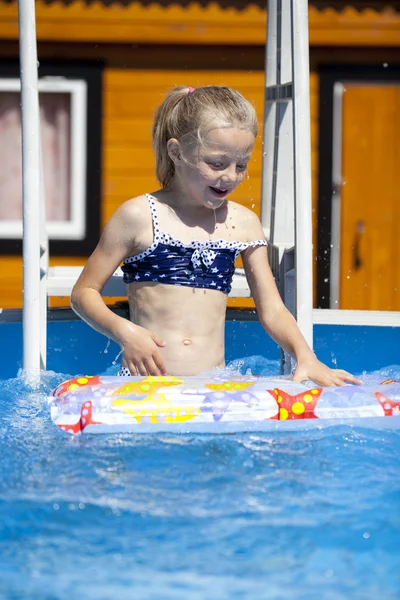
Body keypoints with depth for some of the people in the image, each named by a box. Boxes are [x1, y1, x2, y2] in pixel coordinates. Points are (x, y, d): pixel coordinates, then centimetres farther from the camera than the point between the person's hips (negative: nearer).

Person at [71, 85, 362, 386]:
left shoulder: (243, 223, 11)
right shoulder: (138, 216, 0)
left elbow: (272, 310, 13)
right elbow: (84, 292, 5)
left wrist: (305, 356, -6)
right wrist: (124, 332, -14)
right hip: (144, 382, -3)